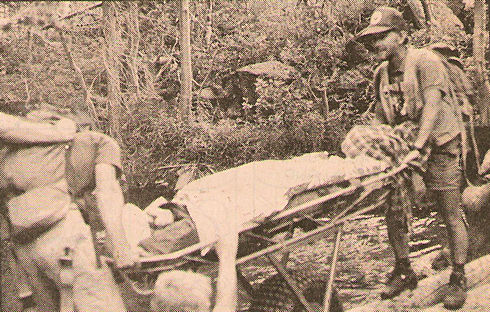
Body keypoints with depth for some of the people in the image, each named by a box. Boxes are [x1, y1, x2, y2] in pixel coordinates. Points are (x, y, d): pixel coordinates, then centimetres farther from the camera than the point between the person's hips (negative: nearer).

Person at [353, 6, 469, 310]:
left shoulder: (425, 61, -16)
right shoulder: (382, 73, 6)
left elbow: (432, 105, -27)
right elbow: (381, 117, 11)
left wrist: (417, 147, -37)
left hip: (440, 145, -6)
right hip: (402, 149, 6)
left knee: (451, 214, -1)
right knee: (393, 210, 2)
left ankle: (459, 279, 13)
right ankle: (404, 271, 19)